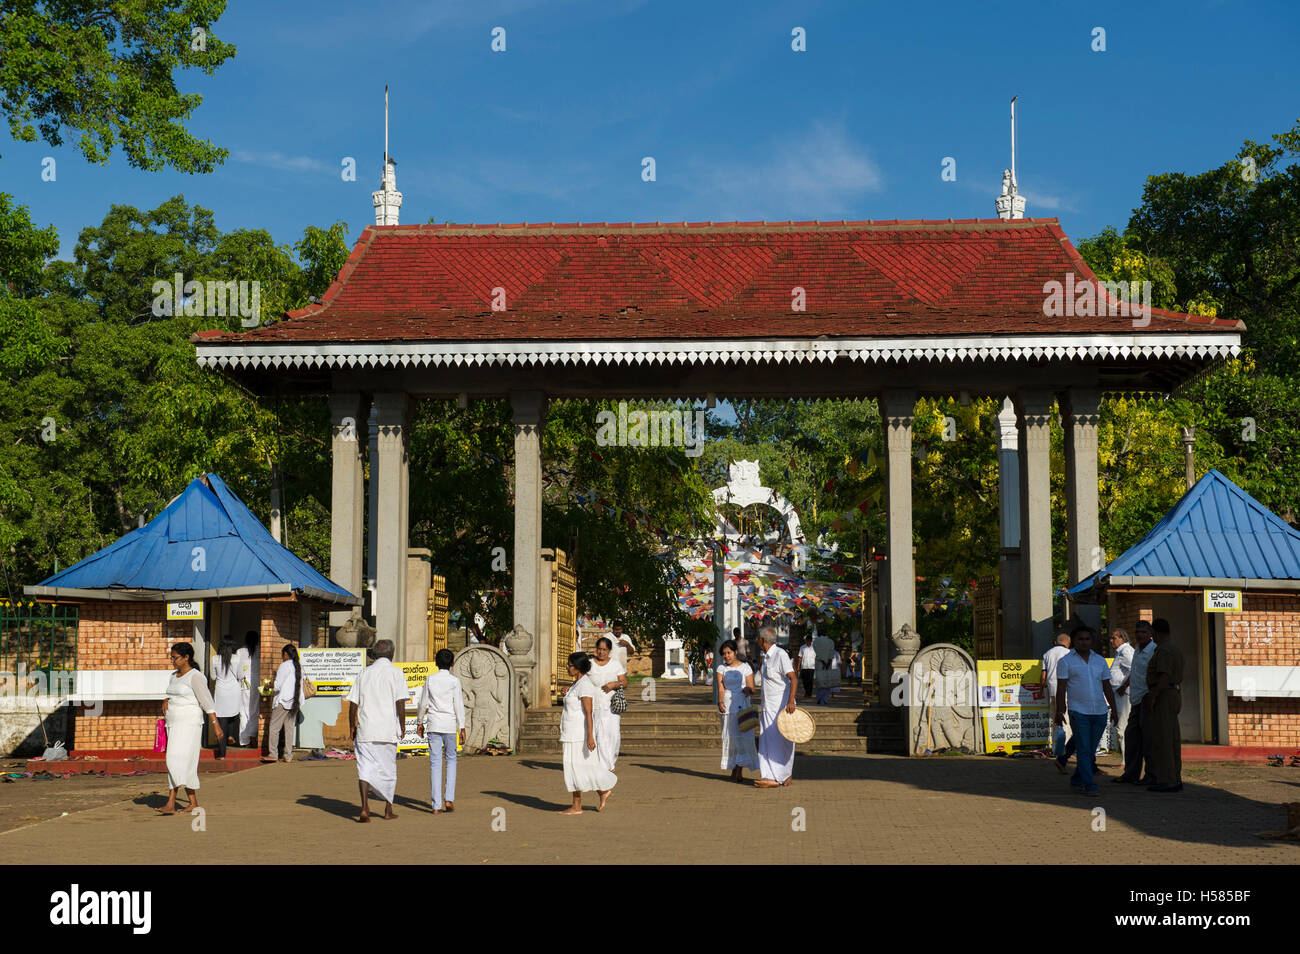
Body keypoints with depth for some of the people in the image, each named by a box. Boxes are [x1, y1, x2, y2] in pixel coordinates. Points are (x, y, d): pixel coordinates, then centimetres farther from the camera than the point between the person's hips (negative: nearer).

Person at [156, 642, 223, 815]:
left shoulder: (195, 677, -11)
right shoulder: (174, 676, 15)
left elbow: (207, 702, -14)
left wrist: (216, 725, -18)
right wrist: (165, 702, 6)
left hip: (189, 724, -9)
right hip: (174, 725, 9)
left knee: (177, 761, -16)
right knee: (186, 764, 10)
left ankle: (170, 804, -20)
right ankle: (193, 803, 16)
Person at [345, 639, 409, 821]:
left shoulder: (364, 673, 8)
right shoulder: (396, 673, -1)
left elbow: (353, 703, 6)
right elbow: (400, 703, -9)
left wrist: (352, 727, 13)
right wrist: (402, 726, -1)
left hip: (365, 730, 2)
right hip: (388, 731, -2)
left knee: (365, 768, 0)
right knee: (388, 769, 11)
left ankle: (364, 808, -17)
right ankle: (388, 811, 20)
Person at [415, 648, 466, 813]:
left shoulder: (430, 679, 2)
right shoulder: (454, 681, -3)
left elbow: (422, 703, 5)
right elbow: (459, 706, -5)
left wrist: (419, 722, 18)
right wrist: (462, 728, -2)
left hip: (433, 725, 1)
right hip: (450, 725, -1)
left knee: (435, 763, 2)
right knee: (451, 759, 15)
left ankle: (436, 805, 0)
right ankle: (449, 798, 4)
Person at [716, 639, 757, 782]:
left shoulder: (745, 667, 5)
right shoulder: (721, 669, 9)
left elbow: (752, 689, 3)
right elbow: (721, 688, 0)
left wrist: (748, 690, -21)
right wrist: (720, 702, -18)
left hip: (742, 705, -2)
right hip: (727, 705, 2)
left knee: (743, 735, -11)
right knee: (729, 736, 1)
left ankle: (740, 769, -9)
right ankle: (734, 769, 10)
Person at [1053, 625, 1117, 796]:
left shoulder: (1100, 660, 13)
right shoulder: (1065, 661, 0)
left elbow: (1107, 687, 15)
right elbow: (1061, 688, -3)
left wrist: (1113, 709, 10)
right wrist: (1059, 711, -11)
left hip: (1100, 712, 4)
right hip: (1078, 711, -4)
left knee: (1091, 750, 9)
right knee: (1084, 749, -8)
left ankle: (1077, 780, 22)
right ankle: (1089, 785, -7)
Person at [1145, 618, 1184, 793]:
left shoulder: (1164, 650, -14)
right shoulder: (1175, 649, 18)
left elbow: (1164, 676, -23)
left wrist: (1152, 696, -23)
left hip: (1163, 696, -10)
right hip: (1175, 694, 10)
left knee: (1161, 739, -9)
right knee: (1172, 739, 9)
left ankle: (1166, 780, -10)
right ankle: (1175, 779, 11)